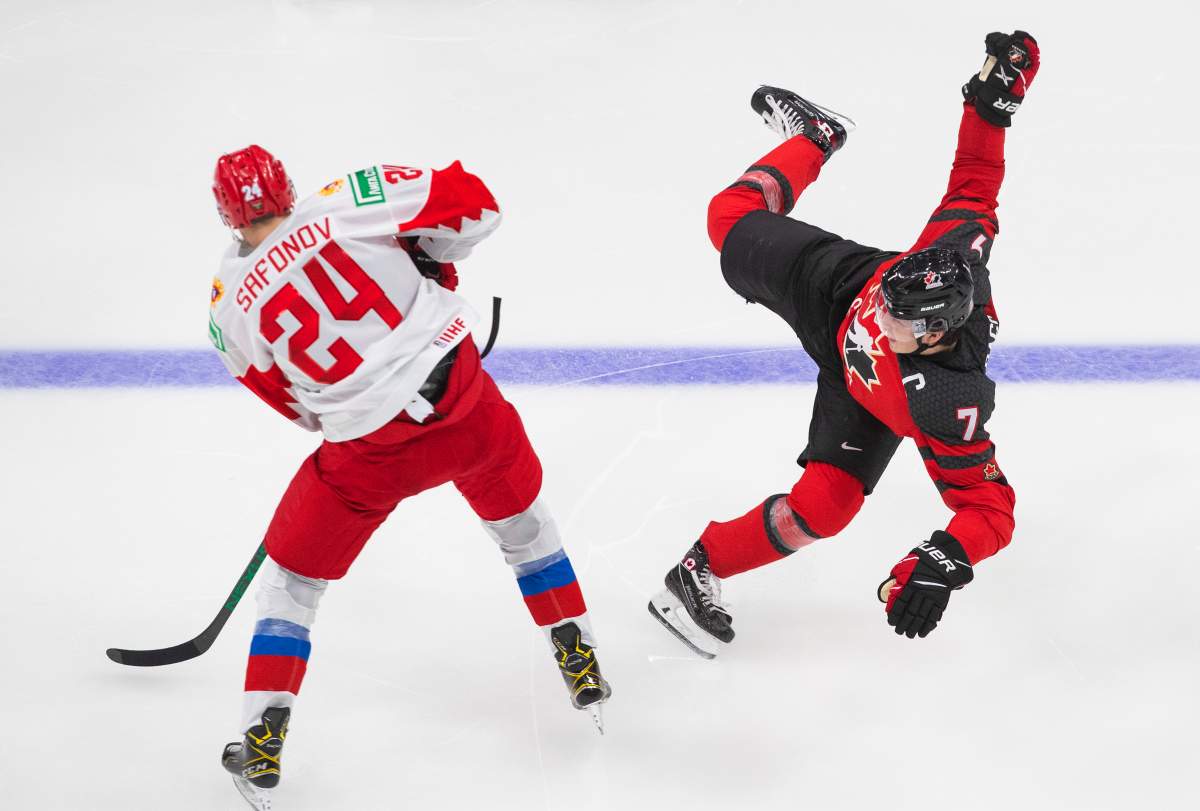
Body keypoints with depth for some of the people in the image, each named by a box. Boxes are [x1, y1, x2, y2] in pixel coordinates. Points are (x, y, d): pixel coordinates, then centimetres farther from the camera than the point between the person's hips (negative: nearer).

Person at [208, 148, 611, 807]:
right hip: (467, 404, 1)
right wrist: (430, 259, 10)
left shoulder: (230, 310, 1)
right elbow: (472, 203, -7)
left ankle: (262, 744, 14)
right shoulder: (342, 205, -6)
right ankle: (581, 670, 36)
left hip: (370, 452, -1)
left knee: (291, 578, 18)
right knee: (522, 523, 30)